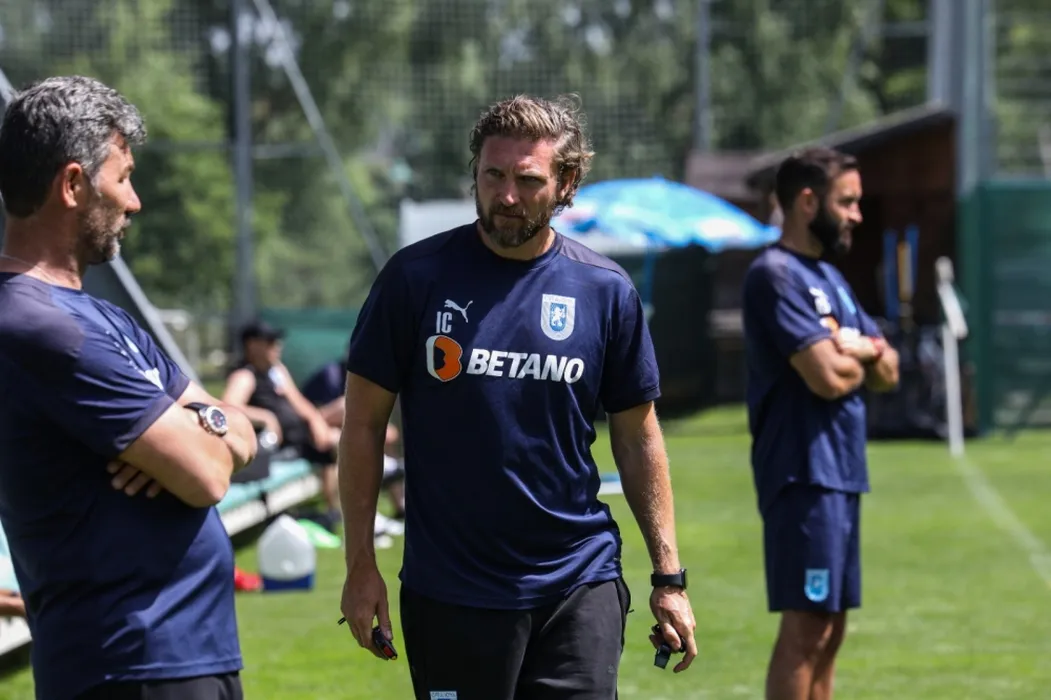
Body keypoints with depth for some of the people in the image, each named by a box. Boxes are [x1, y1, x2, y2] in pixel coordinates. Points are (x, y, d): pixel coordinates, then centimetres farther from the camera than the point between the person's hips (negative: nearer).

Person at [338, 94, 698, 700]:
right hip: (451, 594, -1)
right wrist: (361, 564, -4)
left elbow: (638, 438, 8)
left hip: (579, 584, 1)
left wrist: (669, 576, 4)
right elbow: (365, 422, 0)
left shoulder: (606, 290, 1)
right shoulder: (417, 276, -4)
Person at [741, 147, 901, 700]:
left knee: (830, 627, 11)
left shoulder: (830, 278, 18)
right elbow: (828, 376, -22)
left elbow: (886, 373, 16)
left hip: (841, 473, 10)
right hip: (804, 473, -10)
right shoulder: (777, 276, -13)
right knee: (806, 626, -11)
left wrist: (853, 352, -7)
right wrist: (863, 352, 0)